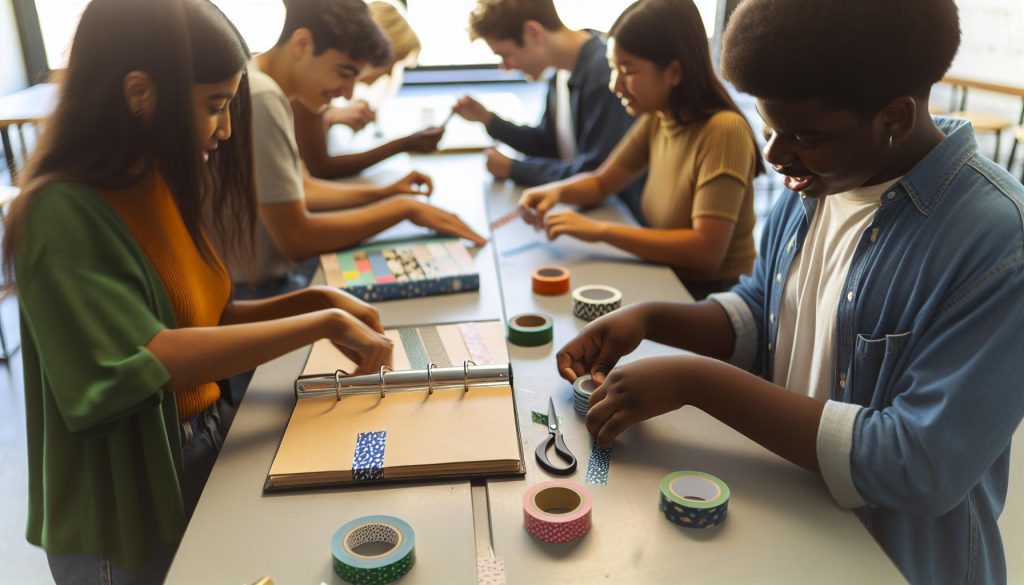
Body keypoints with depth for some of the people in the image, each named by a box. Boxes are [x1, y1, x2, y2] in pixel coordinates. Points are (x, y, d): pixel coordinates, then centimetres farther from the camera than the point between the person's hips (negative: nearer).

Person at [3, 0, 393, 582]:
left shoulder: (161, 184, 1)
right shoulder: (63, 213, -24)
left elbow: (205, 319, 4)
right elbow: (151, 358, -33)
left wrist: (319, 299, -8)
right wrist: (323, 324, -27)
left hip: (206, 453, 7)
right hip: (129, 511, -7)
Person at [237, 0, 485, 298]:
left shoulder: (270, 88, 6)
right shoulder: (262, 98, -23)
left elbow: (302, 190, 16)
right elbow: (296, 239, -23)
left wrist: (384, 192, 3)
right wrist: (404, 208, -15)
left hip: (275, 271, 9)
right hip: (255, 293, -9)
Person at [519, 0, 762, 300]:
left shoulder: (724, 131, -22)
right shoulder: (656, 118, 0)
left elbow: (707, 250, -27)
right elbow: (601, 183, 12)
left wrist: (600, 230, -26)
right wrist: (556, 191, -9)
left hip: (714, 296, -6)